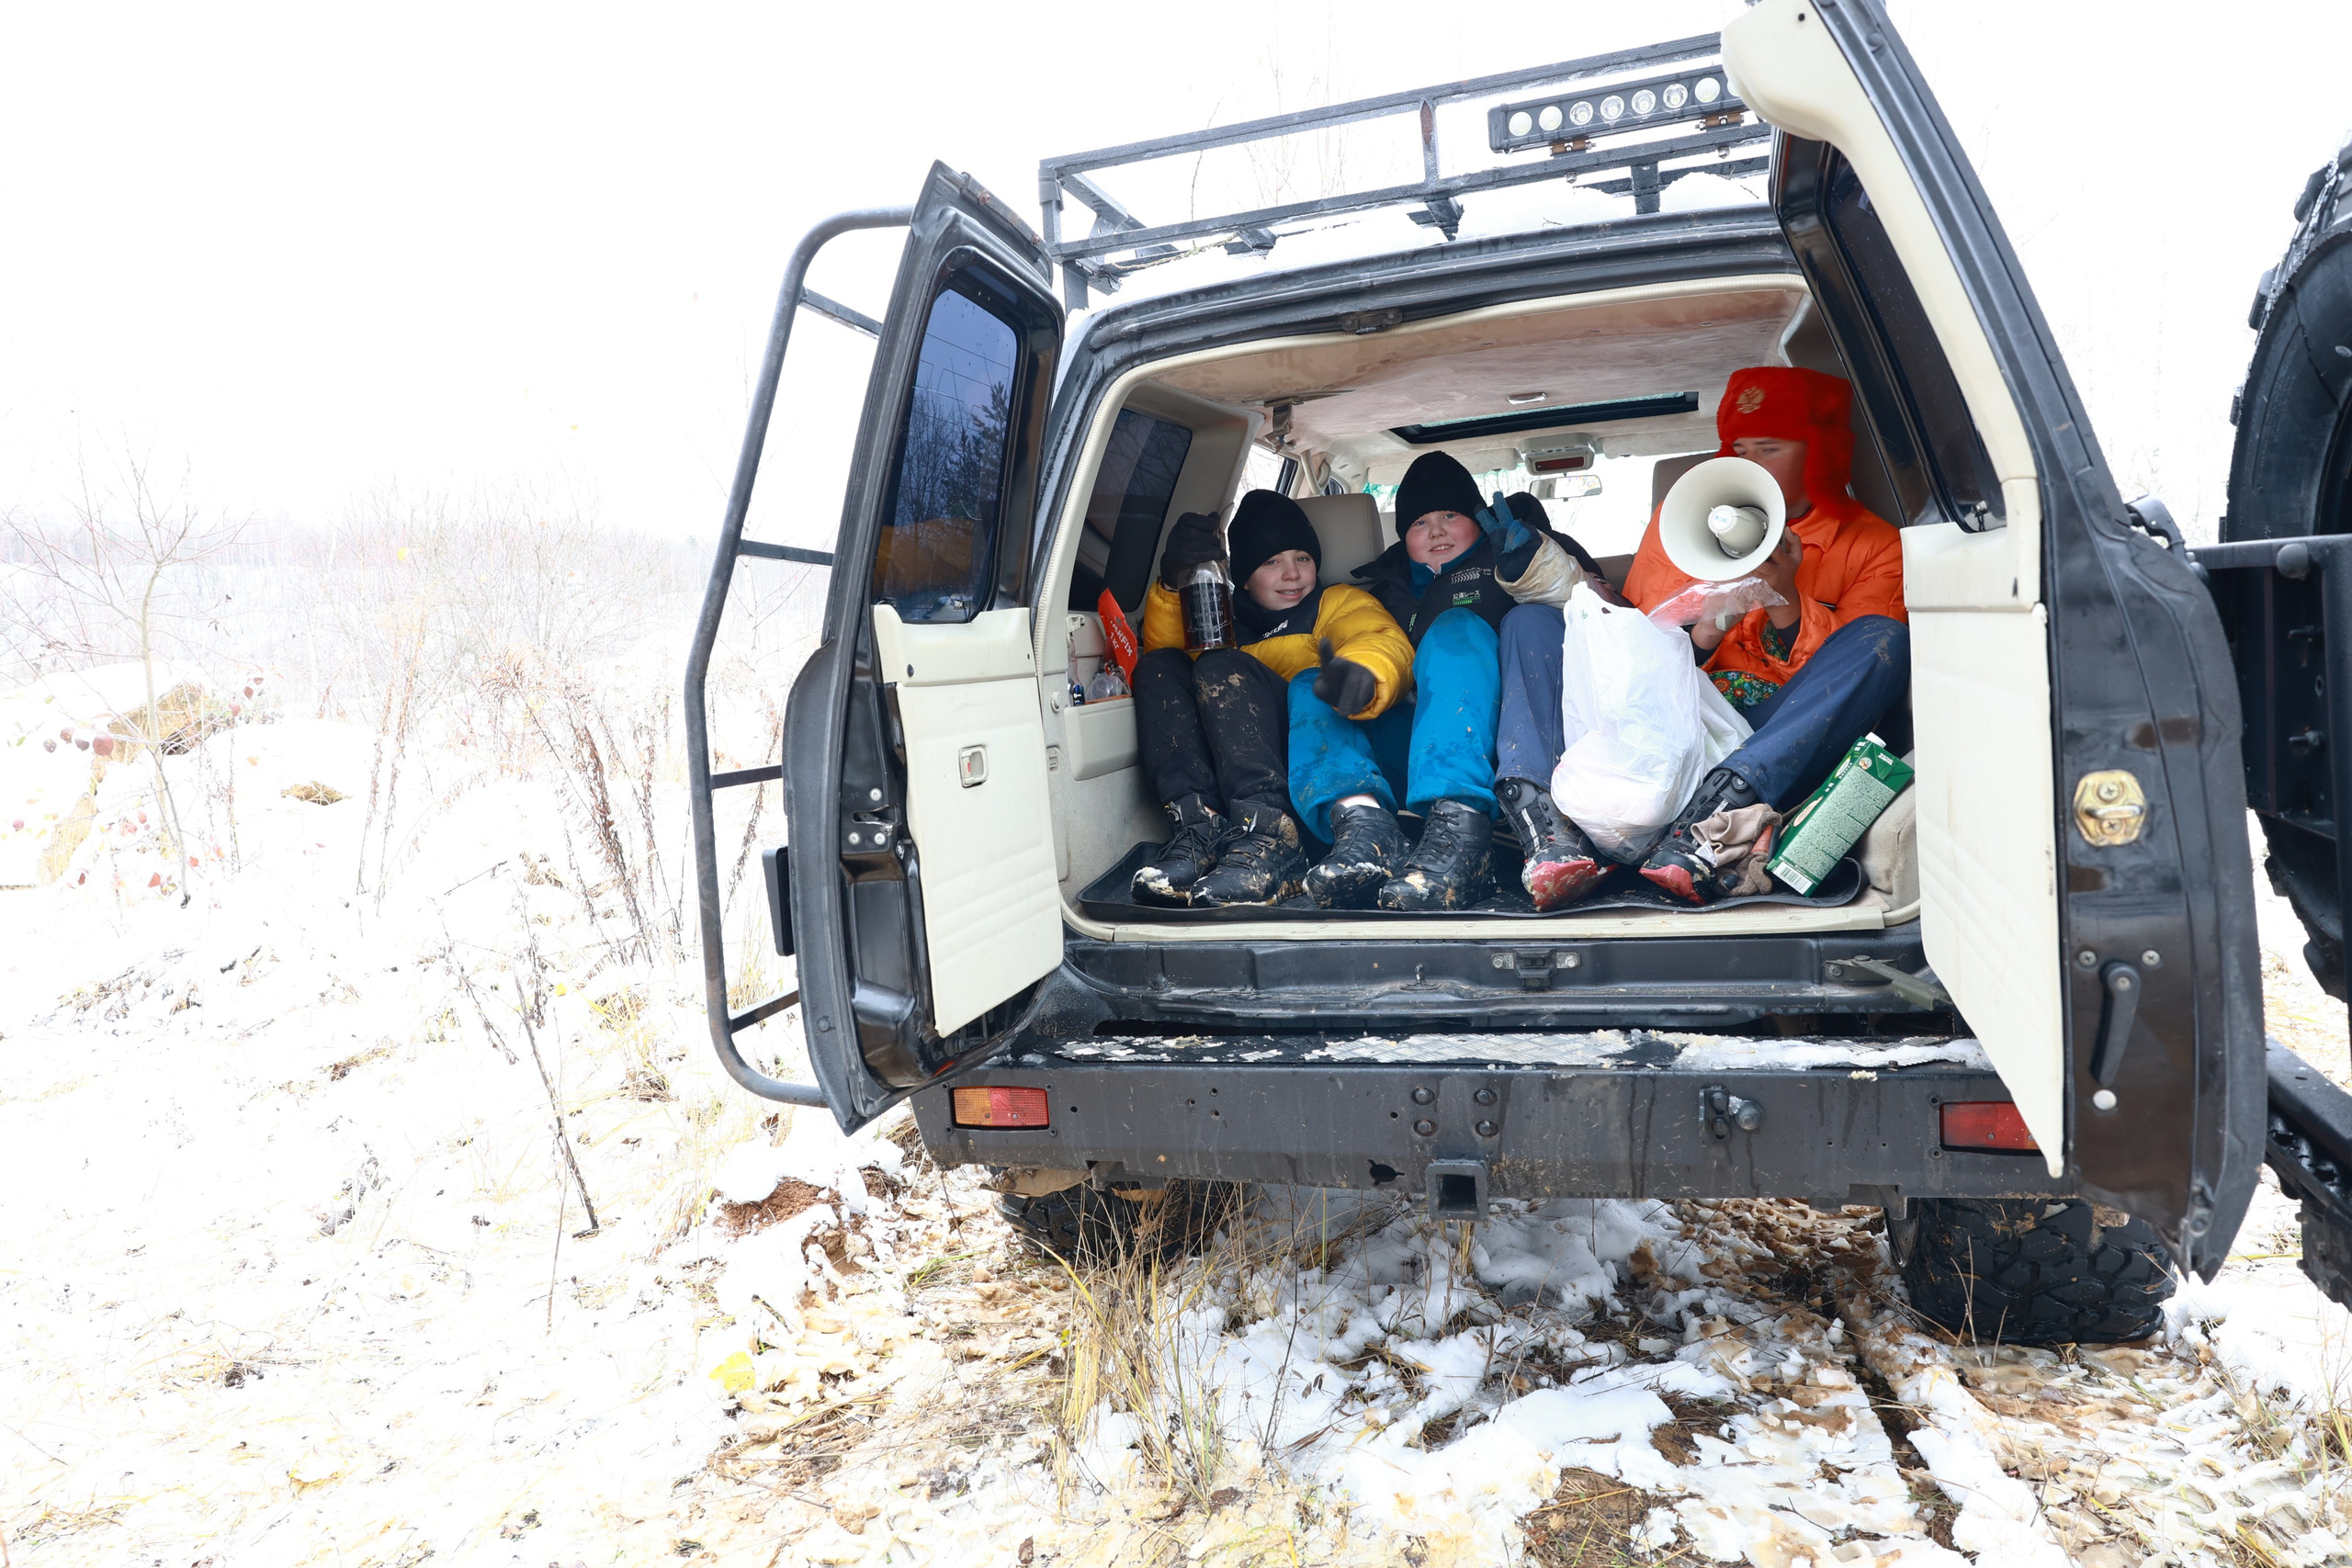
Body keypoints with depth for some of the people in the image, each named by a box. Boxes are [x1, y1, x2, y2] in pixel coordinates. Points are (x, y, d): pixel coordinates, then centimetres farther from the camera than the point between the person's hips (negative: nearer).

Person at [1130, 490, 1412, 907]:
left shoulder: (1336, 603, 20)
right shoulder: (1228, 617, 32)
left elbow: (1387, 642, -5)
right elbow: (1161, 648, 12)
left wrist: (1363, 673, -31)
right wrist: (1172, 584, -7)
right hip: (1224, 776, 4)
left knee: (1222, 669, -23)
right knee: (1159, 667, -9)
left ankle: (1268, 839, -44)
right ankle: (1199, 824, -32)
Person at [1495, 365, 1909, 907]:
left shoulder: (1872, 544, 8)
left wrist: (1786, 598, -15)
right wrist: (1698, 637, -12)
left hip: (1776, 735, -2)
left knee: (1885, 639, -26)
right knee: (1531, 621, -9)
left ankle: (1713, 815, -45)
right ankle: (1543, 816, -36)